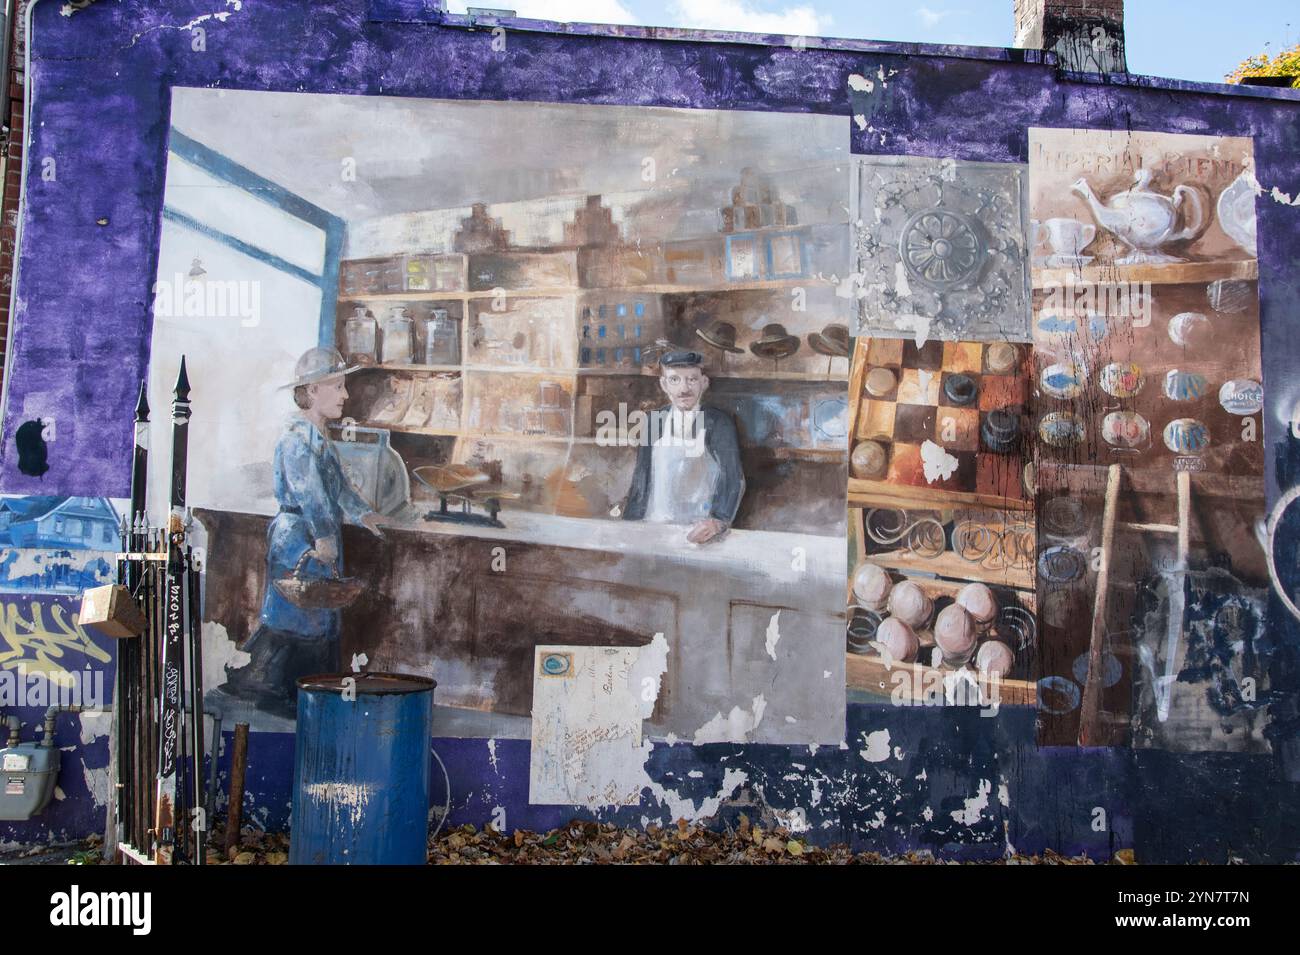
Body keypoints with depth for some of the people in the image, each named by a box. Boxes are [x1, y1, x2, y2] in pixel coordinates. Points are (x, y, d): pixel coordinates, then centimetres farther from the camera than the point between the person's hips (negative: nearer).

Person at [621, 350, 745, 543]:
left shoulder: (718, 423, -3)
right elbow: (640, 481, 10)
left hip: (698, 531, -1)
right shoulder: (654, 422, 7)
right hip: (654, 527, 1)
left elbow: (732, 479, -13)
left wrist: (719, 520, -30)